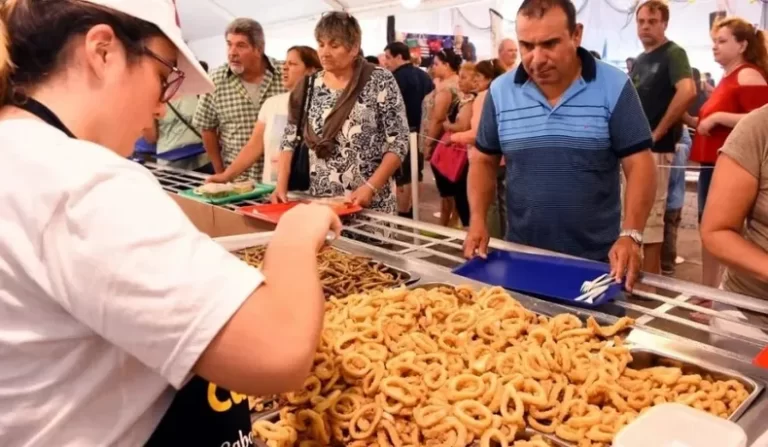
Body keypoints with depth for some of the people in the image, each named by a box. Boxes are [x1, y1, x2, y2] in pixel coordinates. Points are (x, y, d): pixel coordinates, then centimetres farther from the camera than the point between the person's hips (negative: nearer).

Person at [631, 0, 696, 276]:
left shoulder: (673, 53, -8)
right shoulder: (639, 61, 17)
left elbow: (687, 92, -25)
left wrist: (658, 133, -21)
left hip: (655, 148, -9)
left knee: (650, 216, -4)